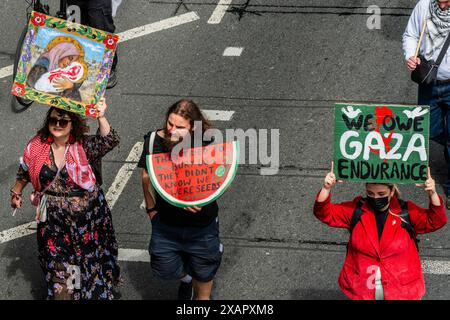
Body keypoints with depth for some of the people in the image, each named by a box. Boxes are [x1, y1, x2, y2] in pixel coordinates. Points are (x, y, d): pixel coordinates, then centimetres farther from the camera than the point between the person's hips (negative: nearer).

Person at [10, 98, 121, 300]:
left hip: (86, 215, -1)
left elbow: (109, 141, -27)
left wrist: (101, 117, -36)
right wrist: (16, 194, 21)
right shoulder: (37, 146, -4)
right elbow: (24, 173, 13)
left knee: (89, 259, 16)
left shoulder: (83, 146, -10)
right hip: (53, 218, 1)